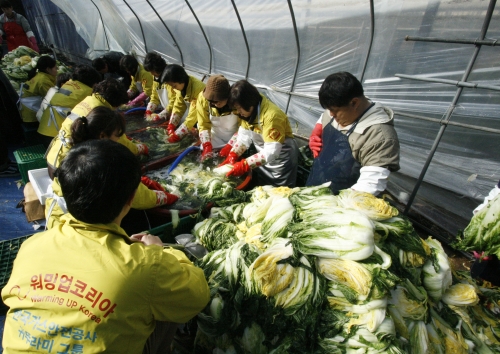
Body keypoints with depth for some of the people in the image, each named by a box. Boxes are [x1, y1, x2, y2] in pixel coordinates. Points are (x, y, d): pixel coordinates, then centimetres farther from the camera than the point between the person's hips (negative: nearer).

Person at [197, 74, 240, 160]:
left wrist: (229, 146, -27)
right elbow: (203, 125, -15)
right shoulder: (202, 98, -21)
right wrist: (207, 146, -27)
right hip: (215, 135, 2)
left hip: (234, 137, -2)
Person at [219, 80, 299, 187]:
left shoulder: (272, 115, -30)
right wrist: (232, 155, -17)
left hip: (281, 160, -7)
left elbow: (271, 152, -34)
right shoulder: (249, 110, -5)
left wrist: (244, 165, -36)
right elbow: (244, 136, -3)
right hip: (262, 157, 7)